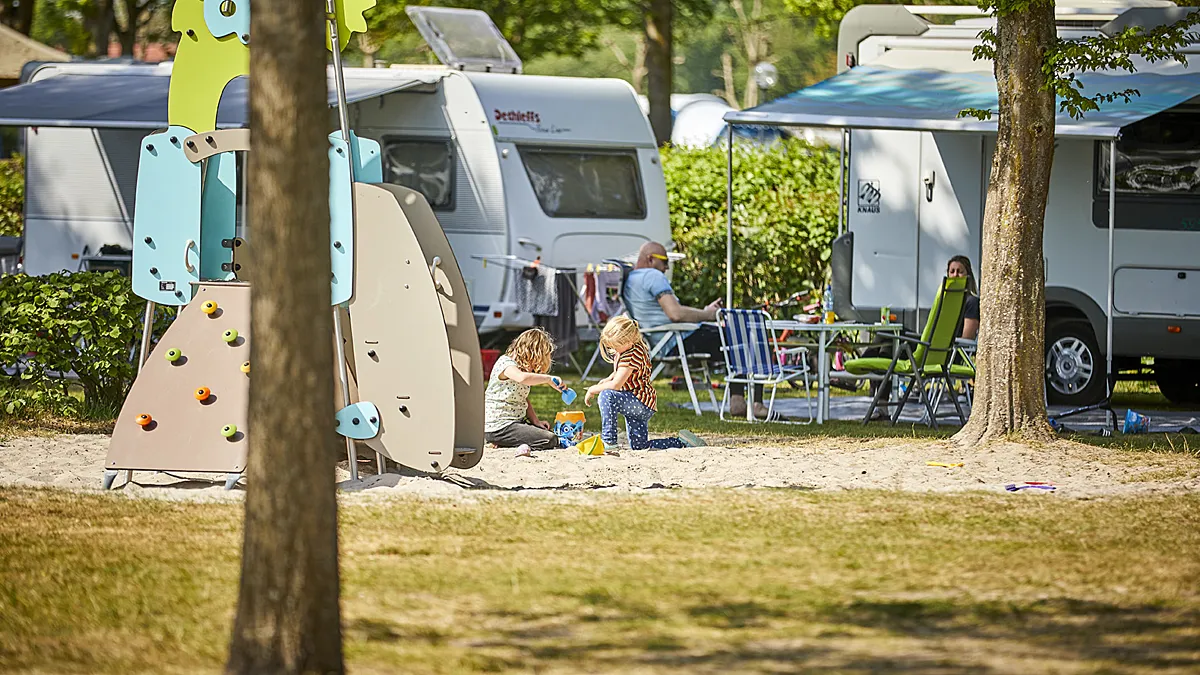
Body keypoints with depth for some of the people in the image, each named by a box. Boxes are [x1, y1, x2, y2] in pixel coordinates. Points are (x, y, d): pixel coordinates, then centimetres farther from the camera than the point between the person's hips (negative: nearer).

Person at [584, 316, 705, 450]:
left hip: (642, 403, -11)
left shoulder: (632, 355, -24)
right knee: (639, 447, 14)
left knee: (606, 396, -32)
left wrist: (593, 389, -12)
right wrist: (608, 379, 7)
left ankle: (608, 441, -28)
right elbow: (620, 373, 26)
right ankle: (683, 442, 20)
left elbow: (616, 385, -26)